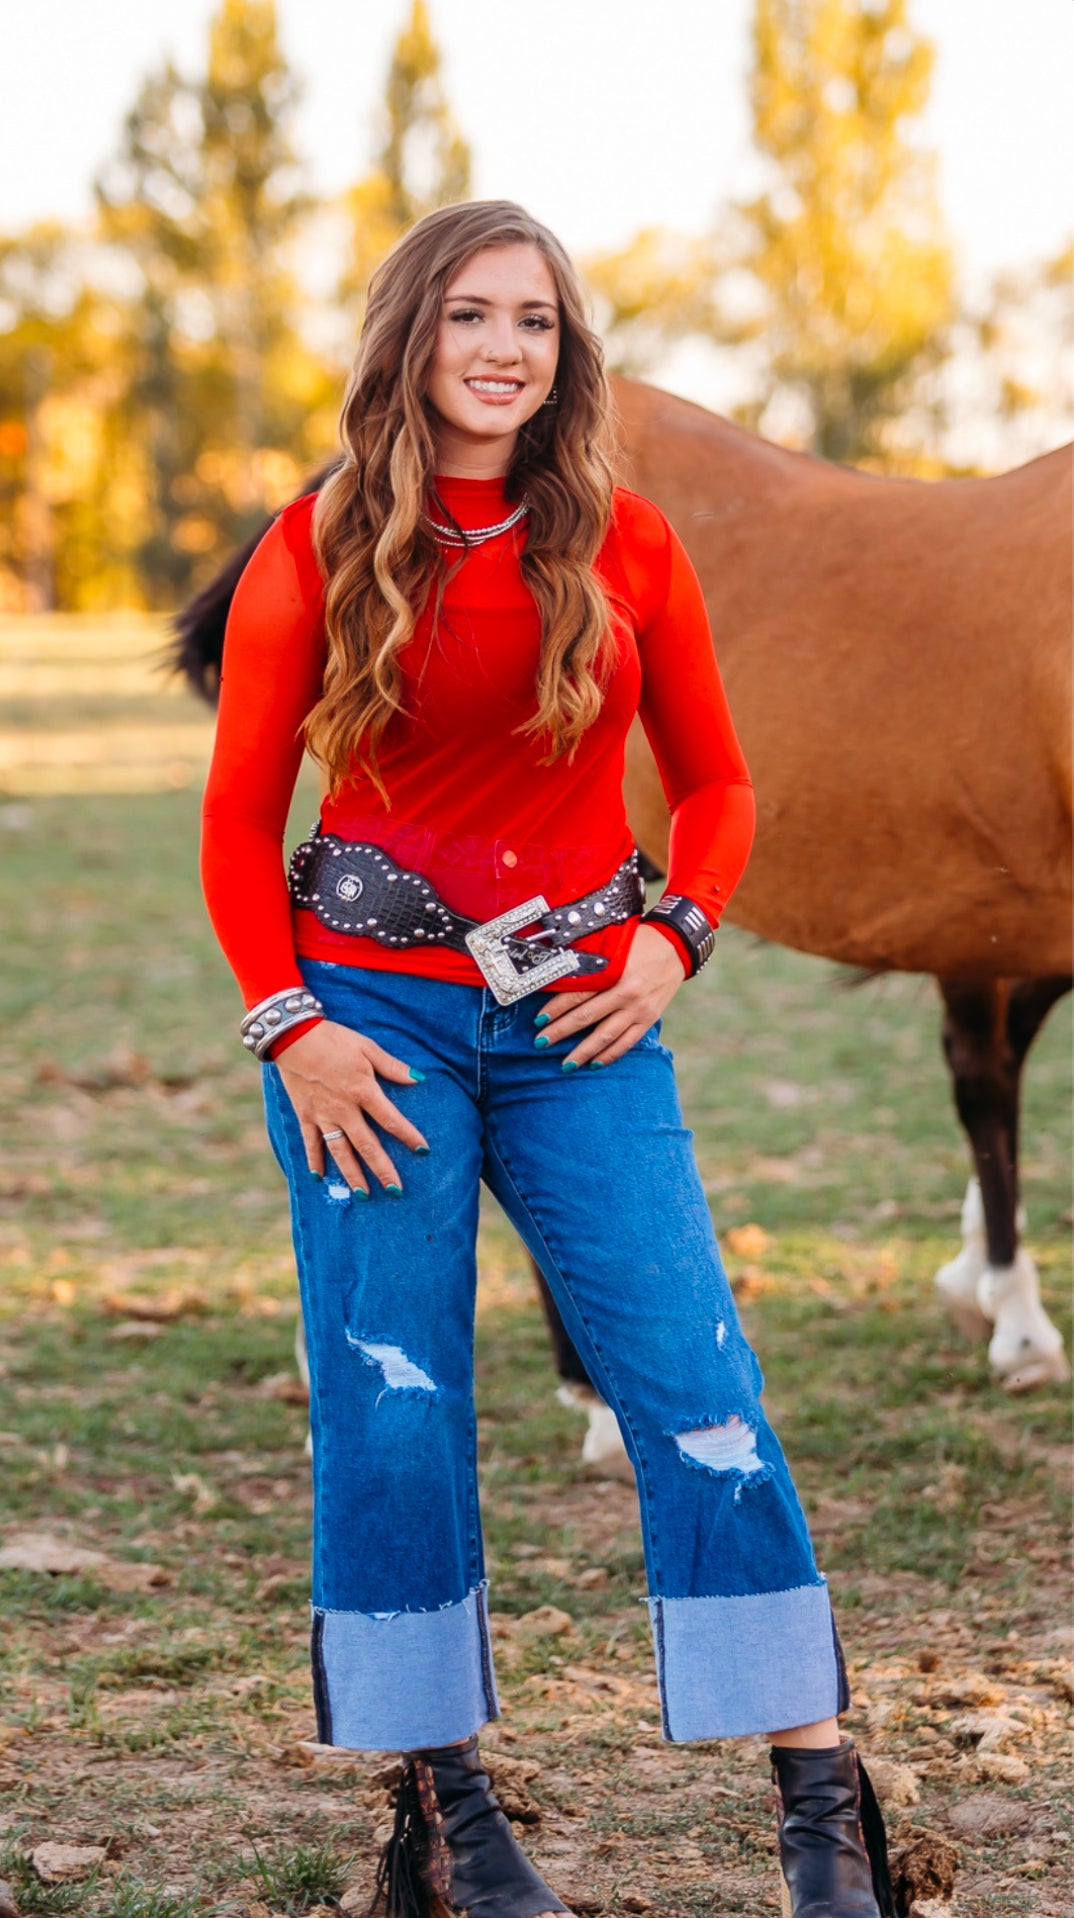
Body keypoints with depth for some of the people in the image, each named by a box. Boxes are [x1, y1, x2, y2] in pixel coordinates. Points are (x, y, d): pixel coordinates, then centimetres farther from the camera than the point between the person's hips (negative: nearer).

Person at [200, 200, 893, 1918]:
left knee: (696, 1380, -5)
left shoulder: (625, 545, 5)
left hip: (579, 1022, 1)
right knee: (391, 1409, 0)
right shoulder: (316, 551, 1)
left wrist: (674, 937, -4)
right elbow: (240, 819, 5)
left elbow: (714, 780, 13)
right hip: (373, 1017, -1)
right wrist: (287, 1023, -6)